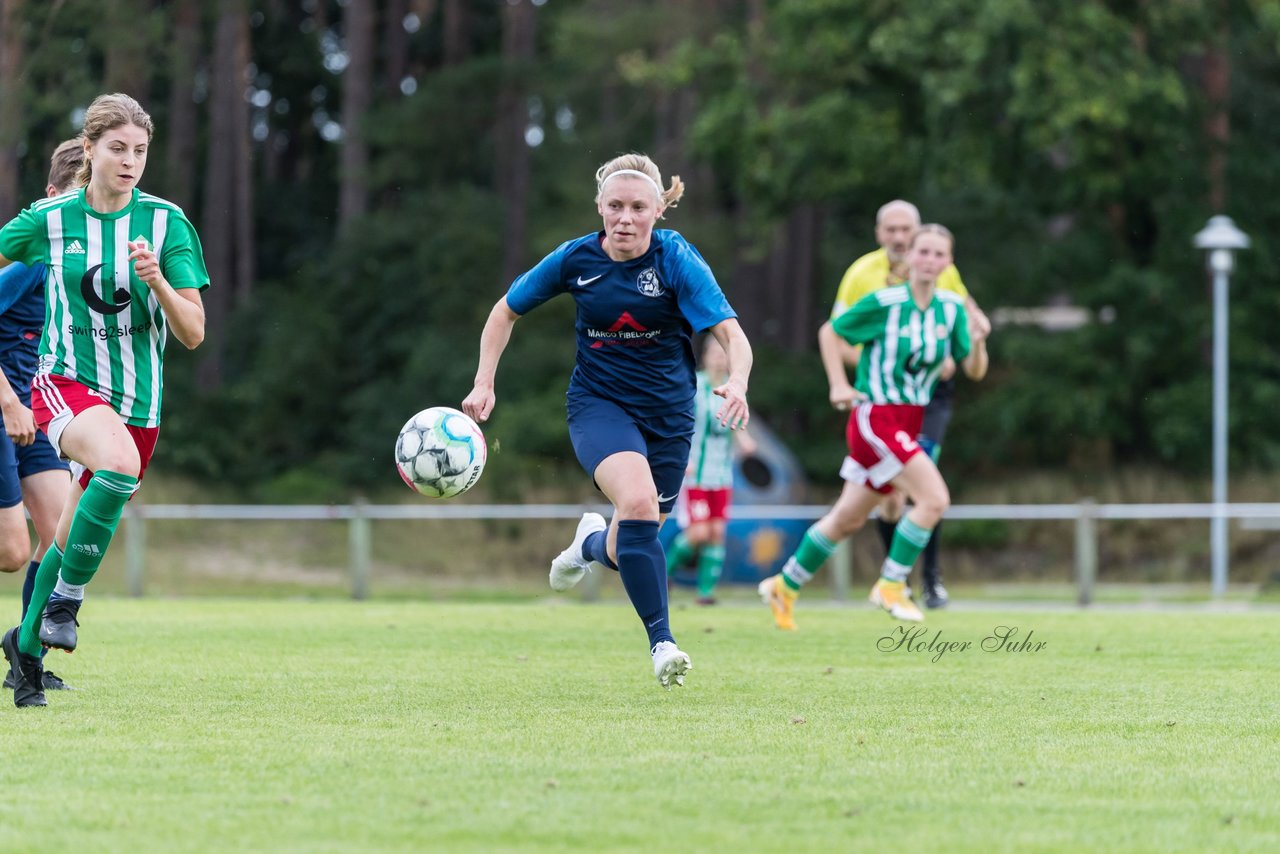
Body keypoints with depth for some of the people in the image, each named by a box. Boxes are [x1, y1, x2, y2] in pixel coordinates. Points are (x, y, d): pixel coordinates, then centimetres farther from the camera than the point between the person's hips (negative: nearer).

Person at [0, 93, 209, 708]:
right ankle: (66, 597, -21)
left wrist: (156, 281, -21)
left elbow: (193, 333, -4)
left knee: (72, 542, 9)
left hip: (138, 402, 3)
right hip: (65, 382, -3)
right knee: (120, 463, -35)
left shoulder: (166, 223, -2)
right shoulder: (50, 219, -2)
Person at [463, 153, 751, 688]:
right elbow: (507, 310, 7)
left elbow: (730, 333, -22)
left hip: (667, 411, 1)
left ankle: (593, 542, 46)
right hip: (598, 402, -1)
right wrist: (484, 384, 0)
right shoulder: (576, 259, -8)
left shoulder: (676, 259, -14)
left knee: (631, 550, 7)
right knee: (638, 499, -31)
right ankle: (662, 642, -27)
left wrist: (736, 383, -43)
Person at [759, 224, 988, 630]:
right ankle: (891, 585, -6)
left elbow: (974, 371, 2)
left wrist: (977, 345, -19)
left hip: (908, 425, 7)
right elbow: (829, 332, -1)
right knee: (934, 498, -20)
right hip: (875, 418, -7)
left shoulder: (951, 309, 2)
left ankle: (785, 587, 30)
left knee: (848, 519, 15)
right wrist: (838, 385, -9)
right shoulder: (884, 303, -13)